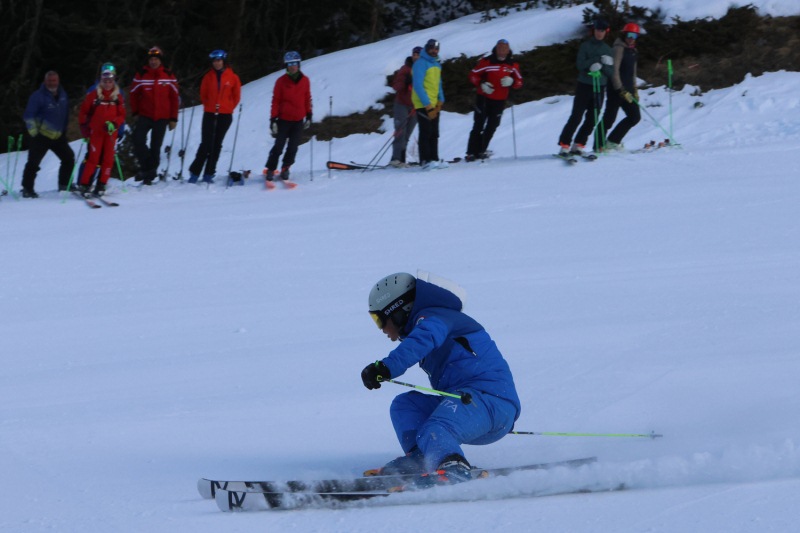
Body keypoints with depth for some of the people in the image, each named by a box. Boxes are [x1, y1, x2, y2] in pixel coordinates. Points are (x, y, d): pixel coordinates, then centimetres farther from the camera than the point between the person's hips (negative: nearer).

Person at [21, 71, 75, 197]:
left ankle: (64, 185, 21)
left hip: (59, 136, 6)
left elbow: (66, 114, 20)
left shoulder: (62, 95, 6)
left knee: (69, 159, 7)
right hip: (42, 137, -6)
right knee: (33, 163, -7)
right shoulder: (38, 96, -13)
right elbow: (28, 116, -14)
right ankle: (27, 189, 2)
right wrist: (34, 132, -22)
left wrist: (64, 129, 20)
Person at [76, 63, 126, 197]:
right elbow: (83, 112, 6)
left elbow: (121, 116, 5)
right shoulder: (94, 95, 0)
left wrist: (114, 124, -13)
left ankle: (101, 186, 10)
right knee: (93, 158, -9)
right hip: (95, 132, -3)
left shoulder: (118, 97, 5)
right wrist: (84, 127, -1)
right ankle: (84, 185, -6)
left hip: (111, 133, 3)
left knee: (108, 159, 1)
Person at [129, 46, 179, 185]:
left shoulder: (169, 76, 2)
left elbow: (174, 98, 5)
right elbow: (134, 94, 8)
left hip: (162, 118, 0)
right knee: (138, 139, -21)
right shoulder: (141, 75, 1)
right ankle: (147, 167, -7)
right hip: (145, 116, 0)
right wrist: (135, 112, 2)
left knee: (156, 147, 4)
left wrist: (173, 118, 2)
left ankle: (149, 174, 13)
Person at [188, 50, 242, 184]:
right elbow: (203, 94, 13)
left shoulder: (232, 77, 0)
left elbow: (236, 96, 8)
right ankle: (195, 172, -4)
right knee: (206, 144, -8)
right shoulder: (209, 76, 3)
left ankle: (209, 173, 8)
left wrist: (228, 108, 4)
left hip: (225, 116, 0)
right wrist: (209, 106, 7)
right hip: (209, 114, 0)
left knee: (217, 144, 4)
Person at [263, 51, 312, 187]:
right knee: (278, 147, -5)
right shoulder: (281, 81, -4)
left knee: (293, 148, 3)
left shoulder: (305, 80, 3)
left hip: (298, 121, 3)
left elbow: (307, 99, 12)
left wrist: (309, 116, 11)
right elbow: (276, 101, -3)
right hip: (284, 120, -3)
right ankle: (270, 171, 3)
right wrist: (273, 119, -7)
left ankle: (285, 169, 16)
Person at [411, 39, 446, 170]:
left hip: (433, 104, 8)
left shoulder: (436, 64, 14)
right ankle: (425, 161, -10)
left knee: (434, 134, 9)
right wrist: (428, 105, -20)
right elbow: (417, 86, -17)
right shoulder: (420, 64, -11)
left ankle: (434, 159, 12)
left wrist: (440, 101, 4)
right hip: (423, 105, -8)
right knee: (426, 133, -10)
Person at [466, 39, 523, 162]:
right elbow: (473, 75, -3)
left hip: (500, 101, 4)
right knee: (478, 126, -4)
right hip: (484, 99, -4)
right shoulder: (487, 62, -7)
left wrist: (511, 82, -15)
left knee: (491, 127, 7)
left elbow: (519, 81, 8)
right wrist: (481, 84, -20)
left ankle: (480, 151, 18)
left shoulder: (512, 65, 4)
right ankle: (471, 153, -2)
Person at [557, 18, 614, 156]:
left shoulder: (607, 49, 10)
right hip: (584, 86, -4)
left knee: (592, 120, 1)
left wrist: (601, 66, -16)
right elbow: (580, 64, -12)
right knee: (576, 117, -9)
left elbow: (611, 72, 5)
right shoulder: (586, 46, 0)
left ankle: (578, 145, 7)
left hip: (600, 88, 4)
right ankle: (564, 144, -6)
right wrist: (599, 59, -17)